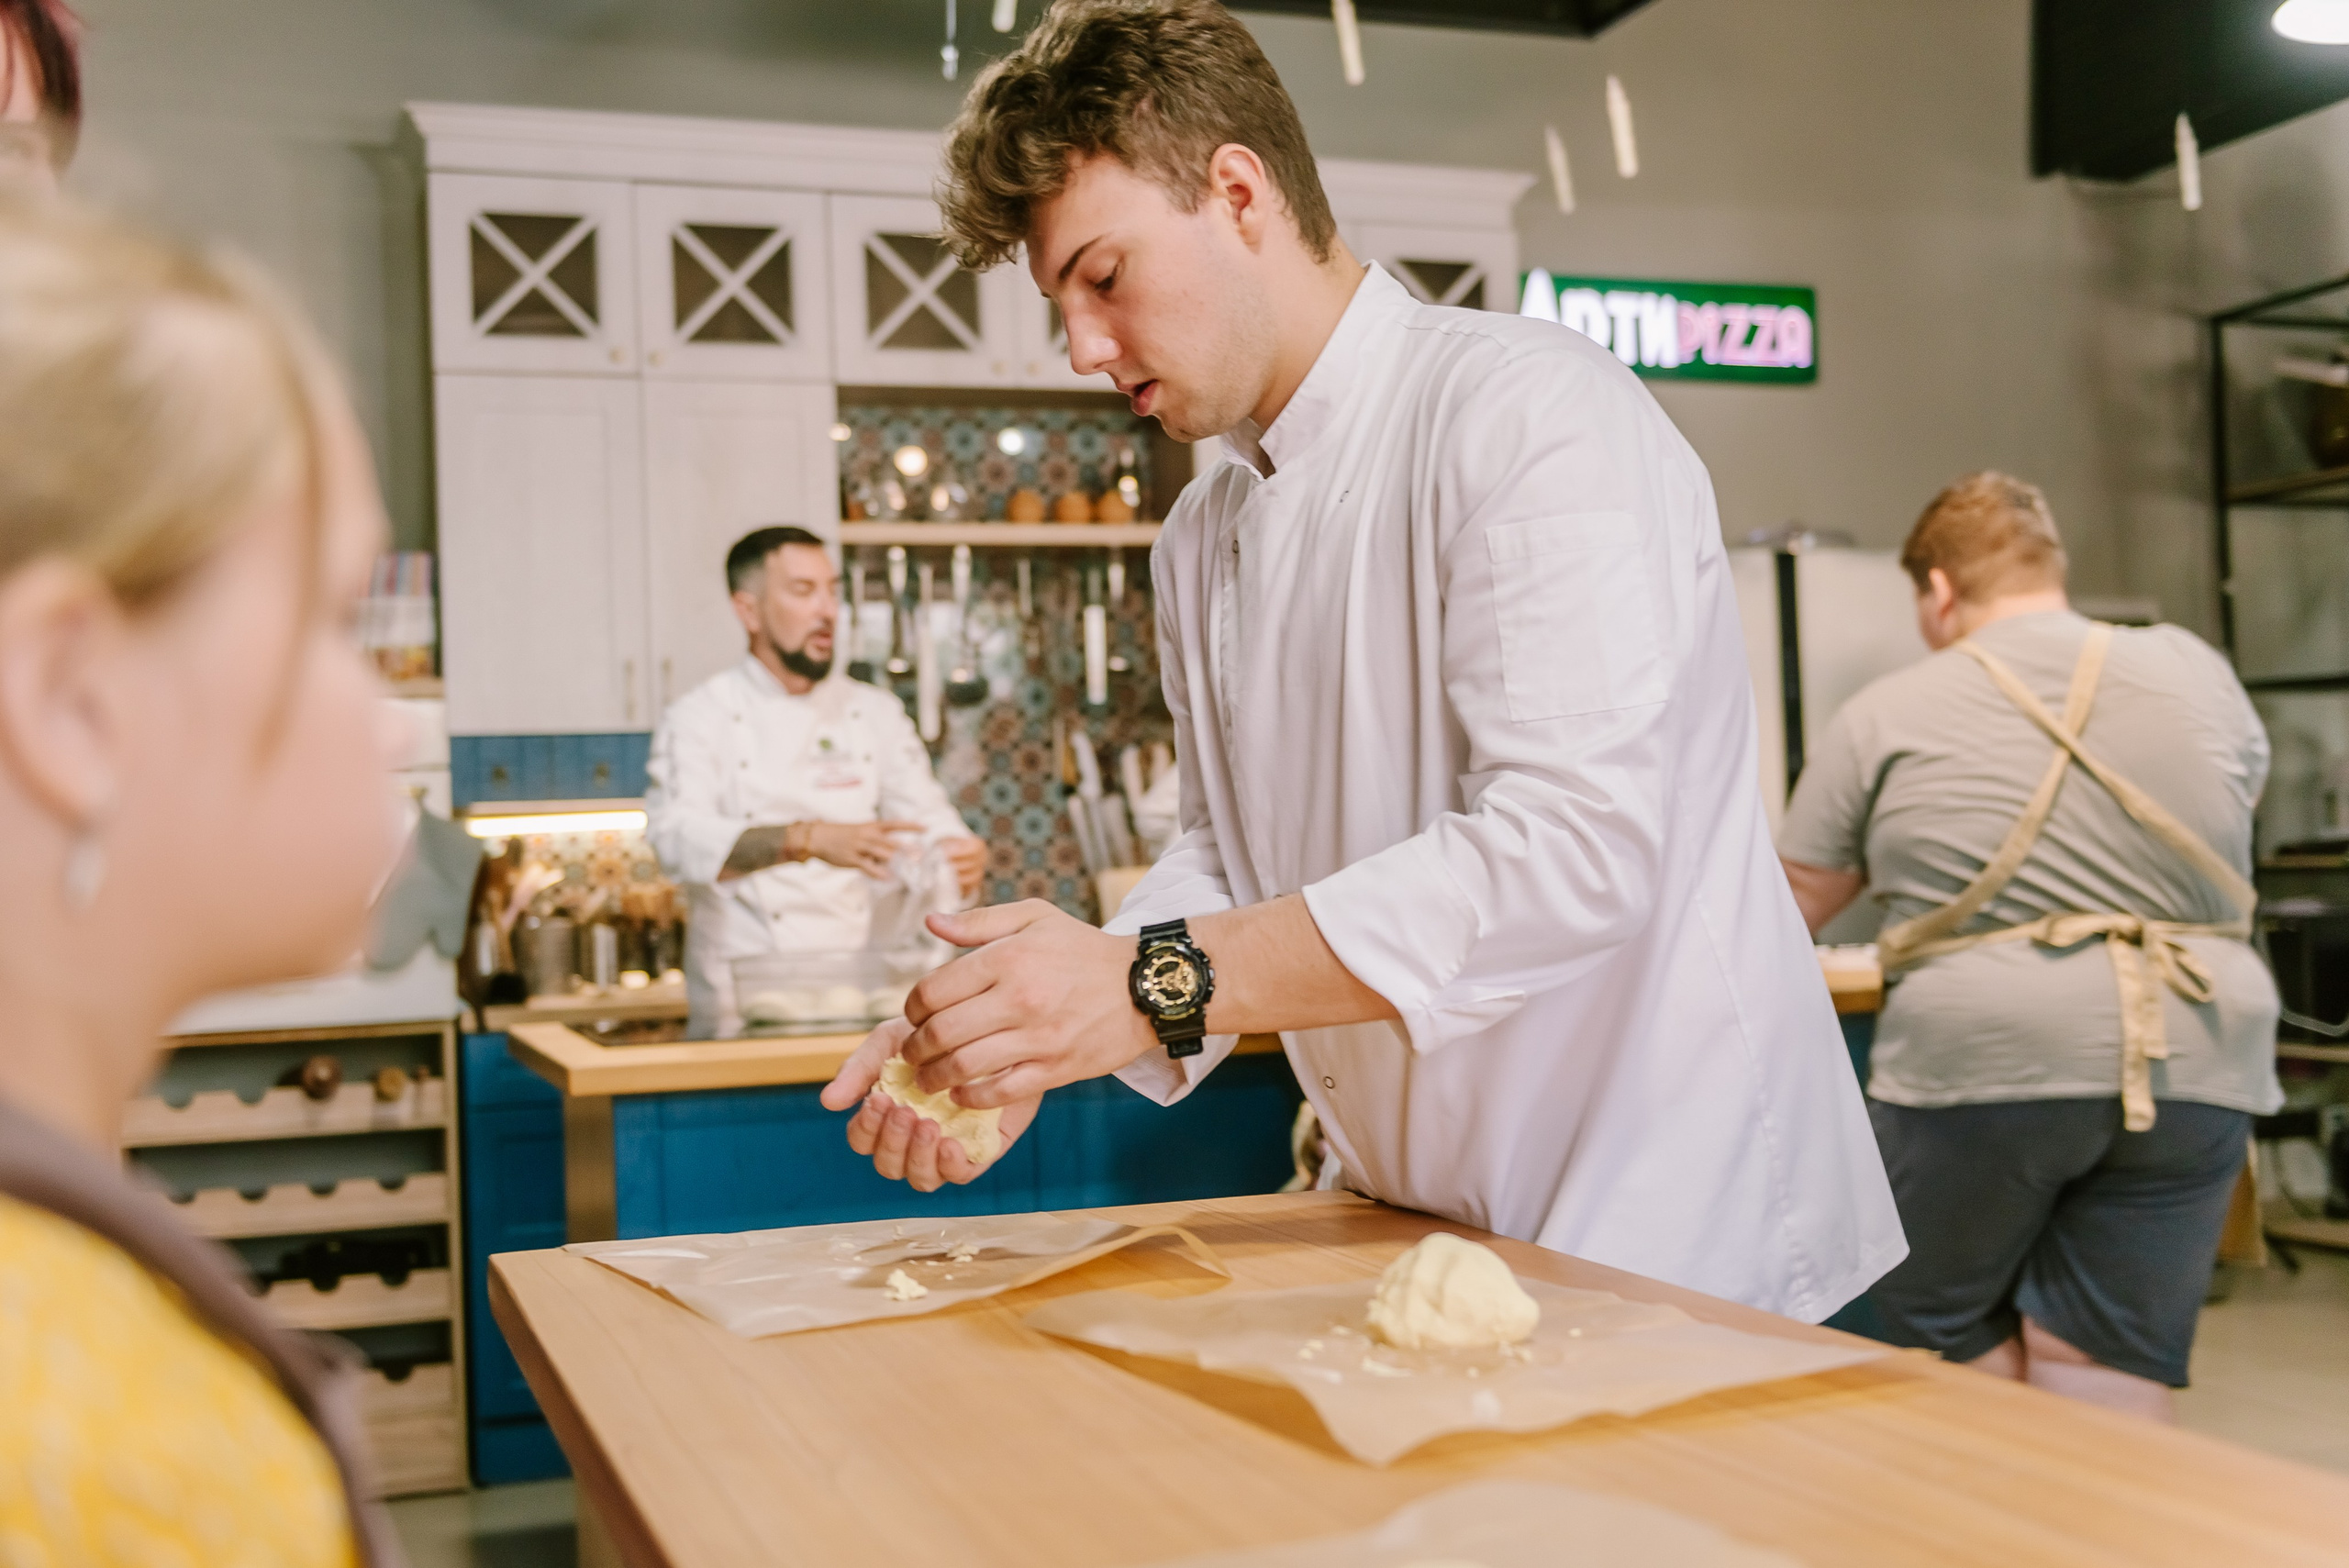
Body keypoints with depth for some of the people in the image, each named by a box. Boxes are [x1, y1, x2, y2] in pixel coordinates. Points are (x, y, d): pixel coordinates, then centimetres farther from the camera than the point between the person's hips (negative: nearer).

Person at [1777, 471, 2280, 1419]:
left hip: (1979, 1064, -3)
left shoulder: (1885, 716, 0)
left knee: (1950, 1348, 12)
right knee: (2108, 1377, 7)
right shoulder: (2194, 671, 9)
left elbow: (1789, 908, 6)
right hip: (2193, 1065, 4)